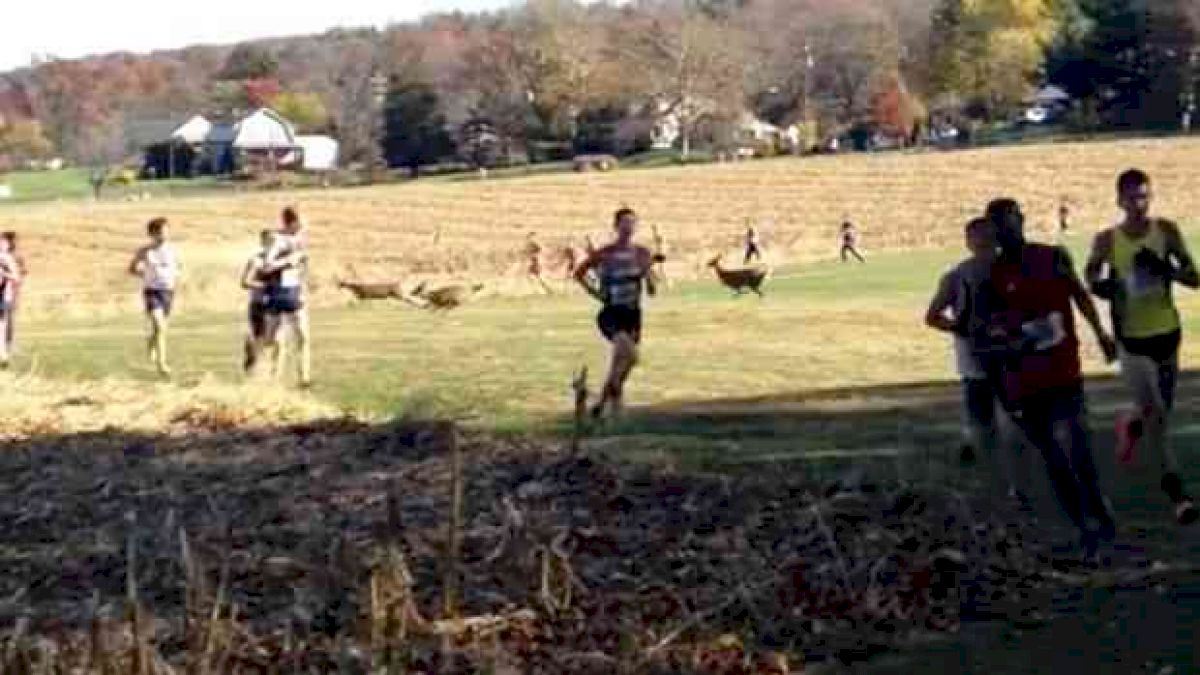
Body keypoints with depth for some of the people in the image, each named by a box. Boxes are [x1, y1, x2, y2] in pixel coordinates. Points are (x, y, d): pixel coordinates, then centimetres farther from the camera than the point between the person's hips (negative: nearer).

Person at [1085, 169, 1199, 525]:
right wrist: (1100, 286, -15)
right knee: (1153, 411, -6)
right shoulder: (1106, 241, -9)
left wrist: (1165, 269, -25)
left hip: (1167, 332, 3)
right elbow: (1092, 278, 9)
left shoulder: (1166, 231, -7)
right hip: (1131, 338, -2)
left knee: (1163, 408, 15)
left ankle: (1131, 425, 50)